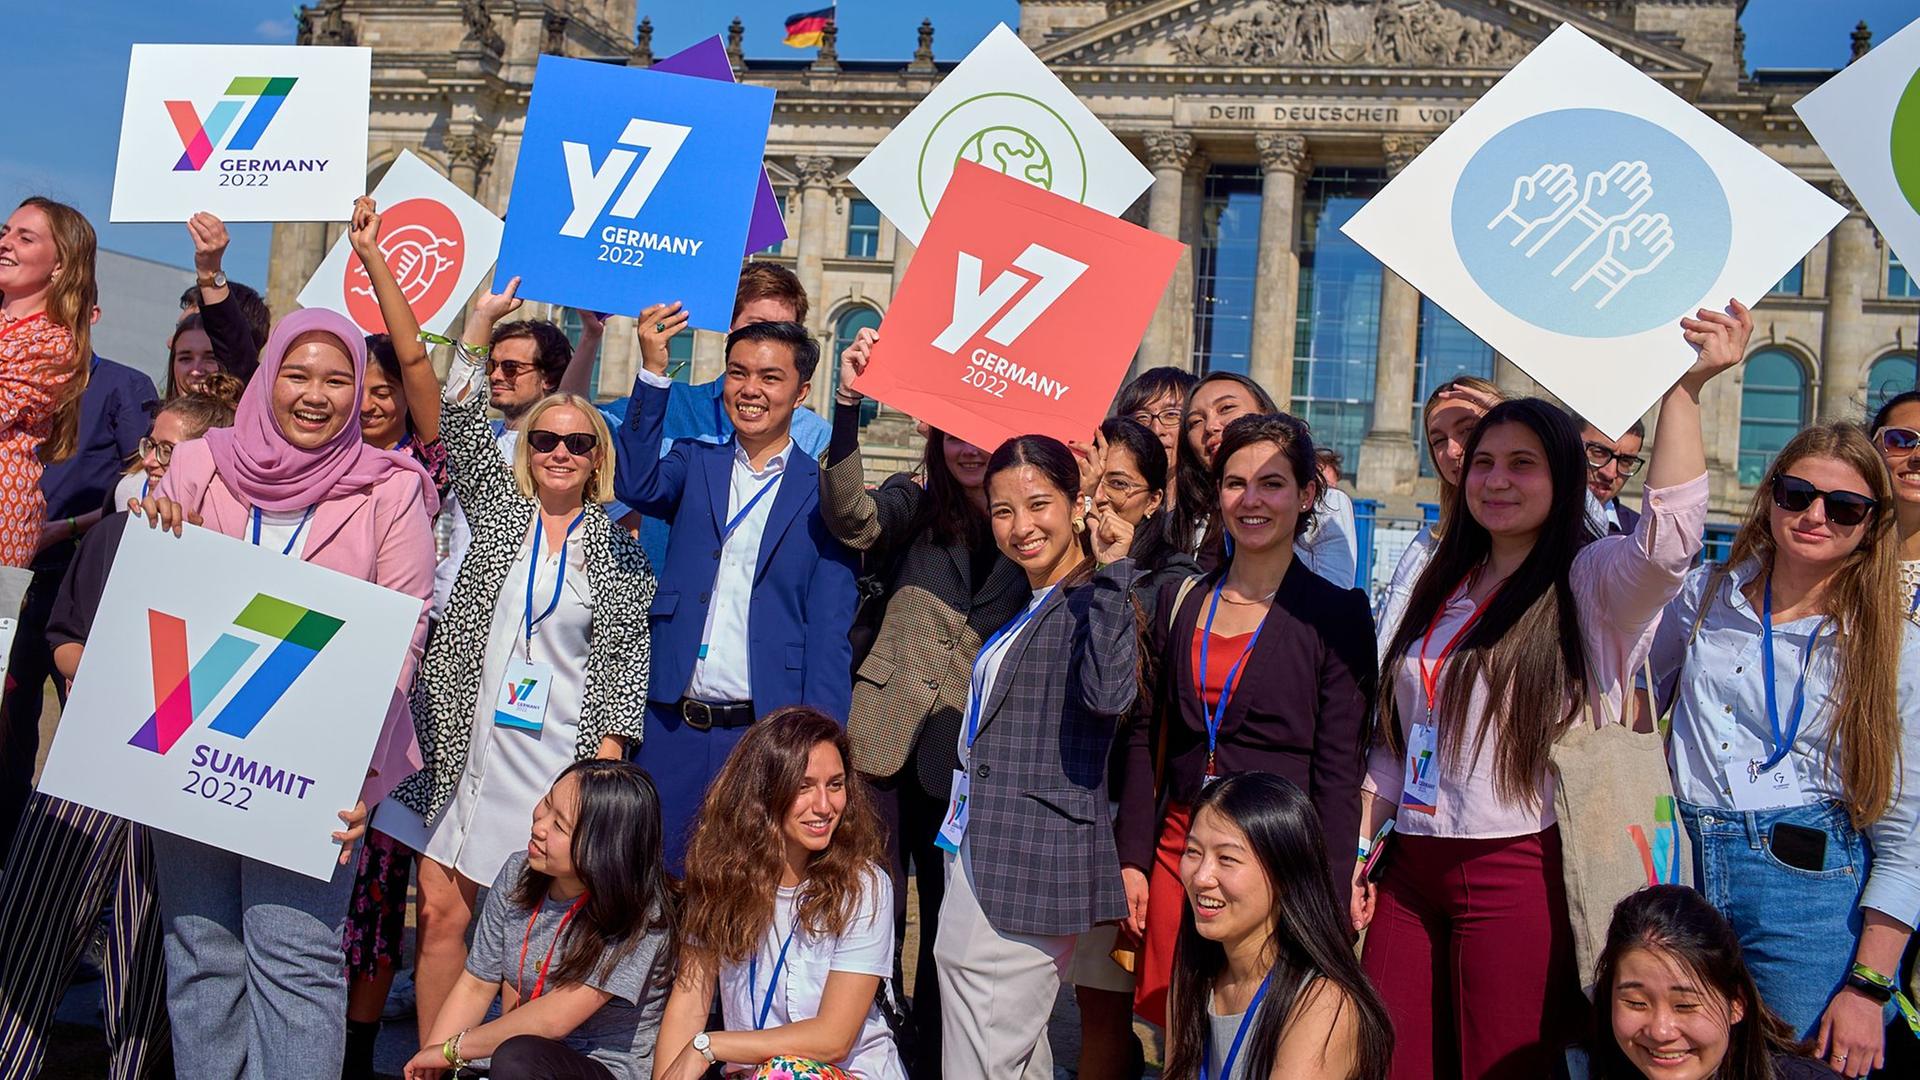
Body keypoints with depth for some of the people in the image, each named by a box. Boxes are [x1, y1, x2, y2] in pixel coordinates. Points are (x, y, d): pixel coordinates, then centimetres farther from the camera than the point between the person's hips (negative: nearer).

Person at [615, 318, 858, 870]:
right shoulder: (694, 463, 11)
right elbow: (636, 484, -12)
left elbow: (828, 636, -1)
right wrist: (655, 368, -17)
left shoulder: (823, 493, 2)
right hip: (673, 727, 2)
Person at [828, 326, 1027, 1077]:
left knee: (953, 925, 11)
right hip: (892, 741, -1)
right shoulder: (914, 504, 0)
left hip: (973, 757, 1)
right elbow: (850, 517, -19)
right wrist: (848, 407, -35)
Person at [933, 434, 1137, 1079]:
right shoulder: (1025, 607, 17)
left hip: (1028, 871, -10)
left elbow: (1107, 693, -32)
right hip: (983, 857, 10)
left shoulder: (1092, 601, -12)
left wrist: (1112, 569, -31)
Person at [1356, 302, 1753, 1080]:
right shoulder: (1442, 586, 14)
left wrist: (1685, 388, -33)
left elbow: (1669, 537, -28)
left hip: (1517, 872, -5)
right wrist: (1355, 851, 10)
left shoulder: (1592, 584, -4)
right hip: (1411, 867, 6)